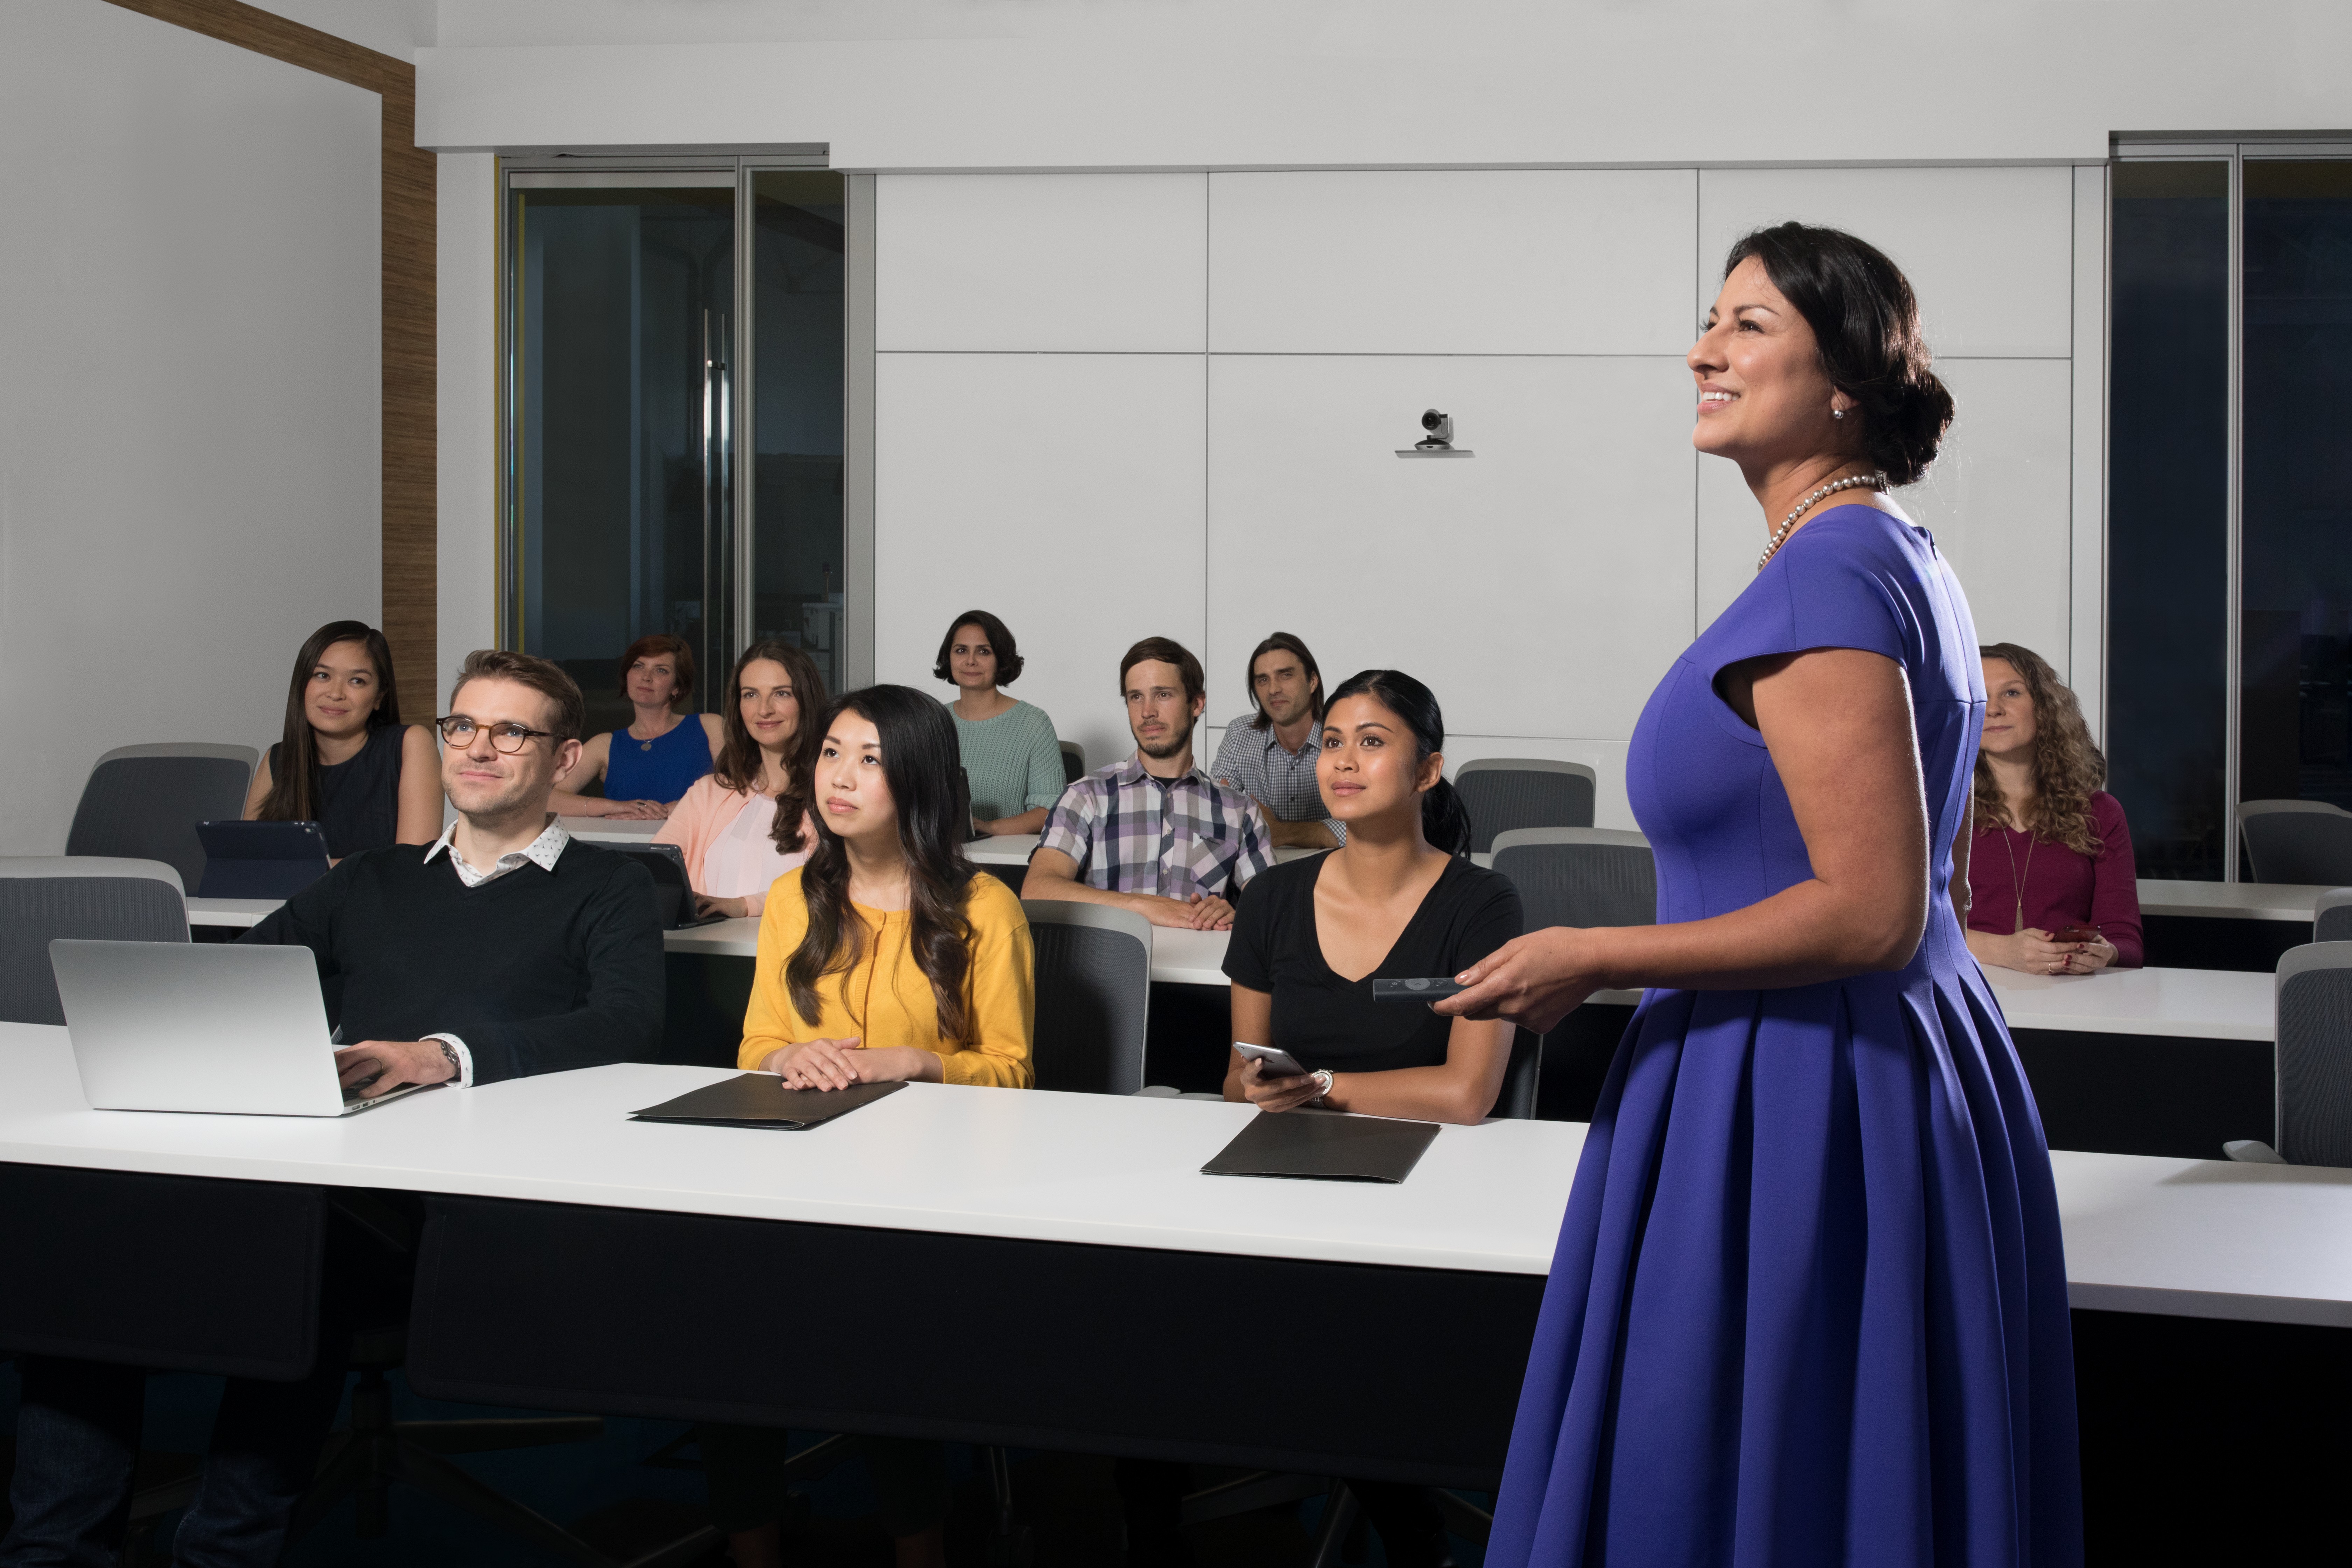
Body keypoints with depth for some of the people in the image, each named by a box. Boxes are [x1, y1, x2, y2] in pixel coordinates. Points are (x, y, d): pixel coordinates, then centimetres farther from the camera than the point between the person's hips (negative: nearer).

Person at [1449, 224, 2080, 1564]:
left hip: (1798, 1103, -10)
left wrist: (1591, 960, -17)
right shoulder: (1909, 559, 14)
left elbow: (1872, 913, -23)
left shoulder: (1829, 573, -18)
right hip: (1909, 1062, 10)